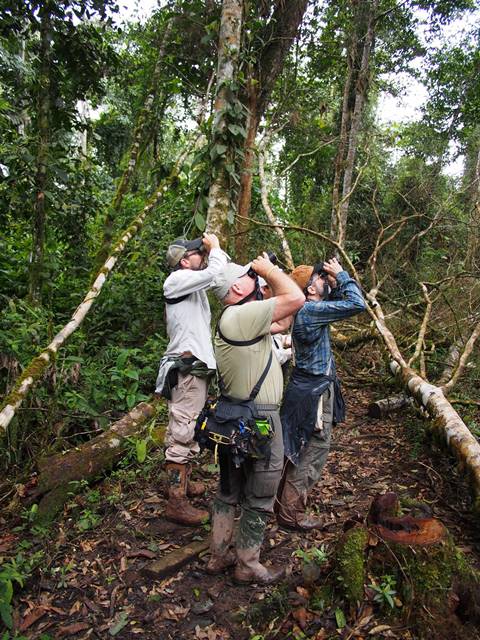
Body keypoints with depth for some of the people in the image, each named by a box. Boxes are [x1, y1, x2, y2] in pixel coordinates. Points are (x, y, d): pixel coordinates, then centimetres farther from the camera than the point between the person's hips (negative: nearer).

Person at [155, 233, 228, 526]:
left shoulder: (194, 284, 19)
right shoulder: (177, 280, -10)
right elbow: (215, 272, -22)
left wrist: (217, 251, 13)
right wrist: (214, 246, -7)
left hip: (197, 366, 10)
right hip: (187, 367, -10)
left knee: (190, 431, 18)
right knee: (182, 434, -6)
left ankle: (182, 481, 33)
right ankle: (177, 502, 2)